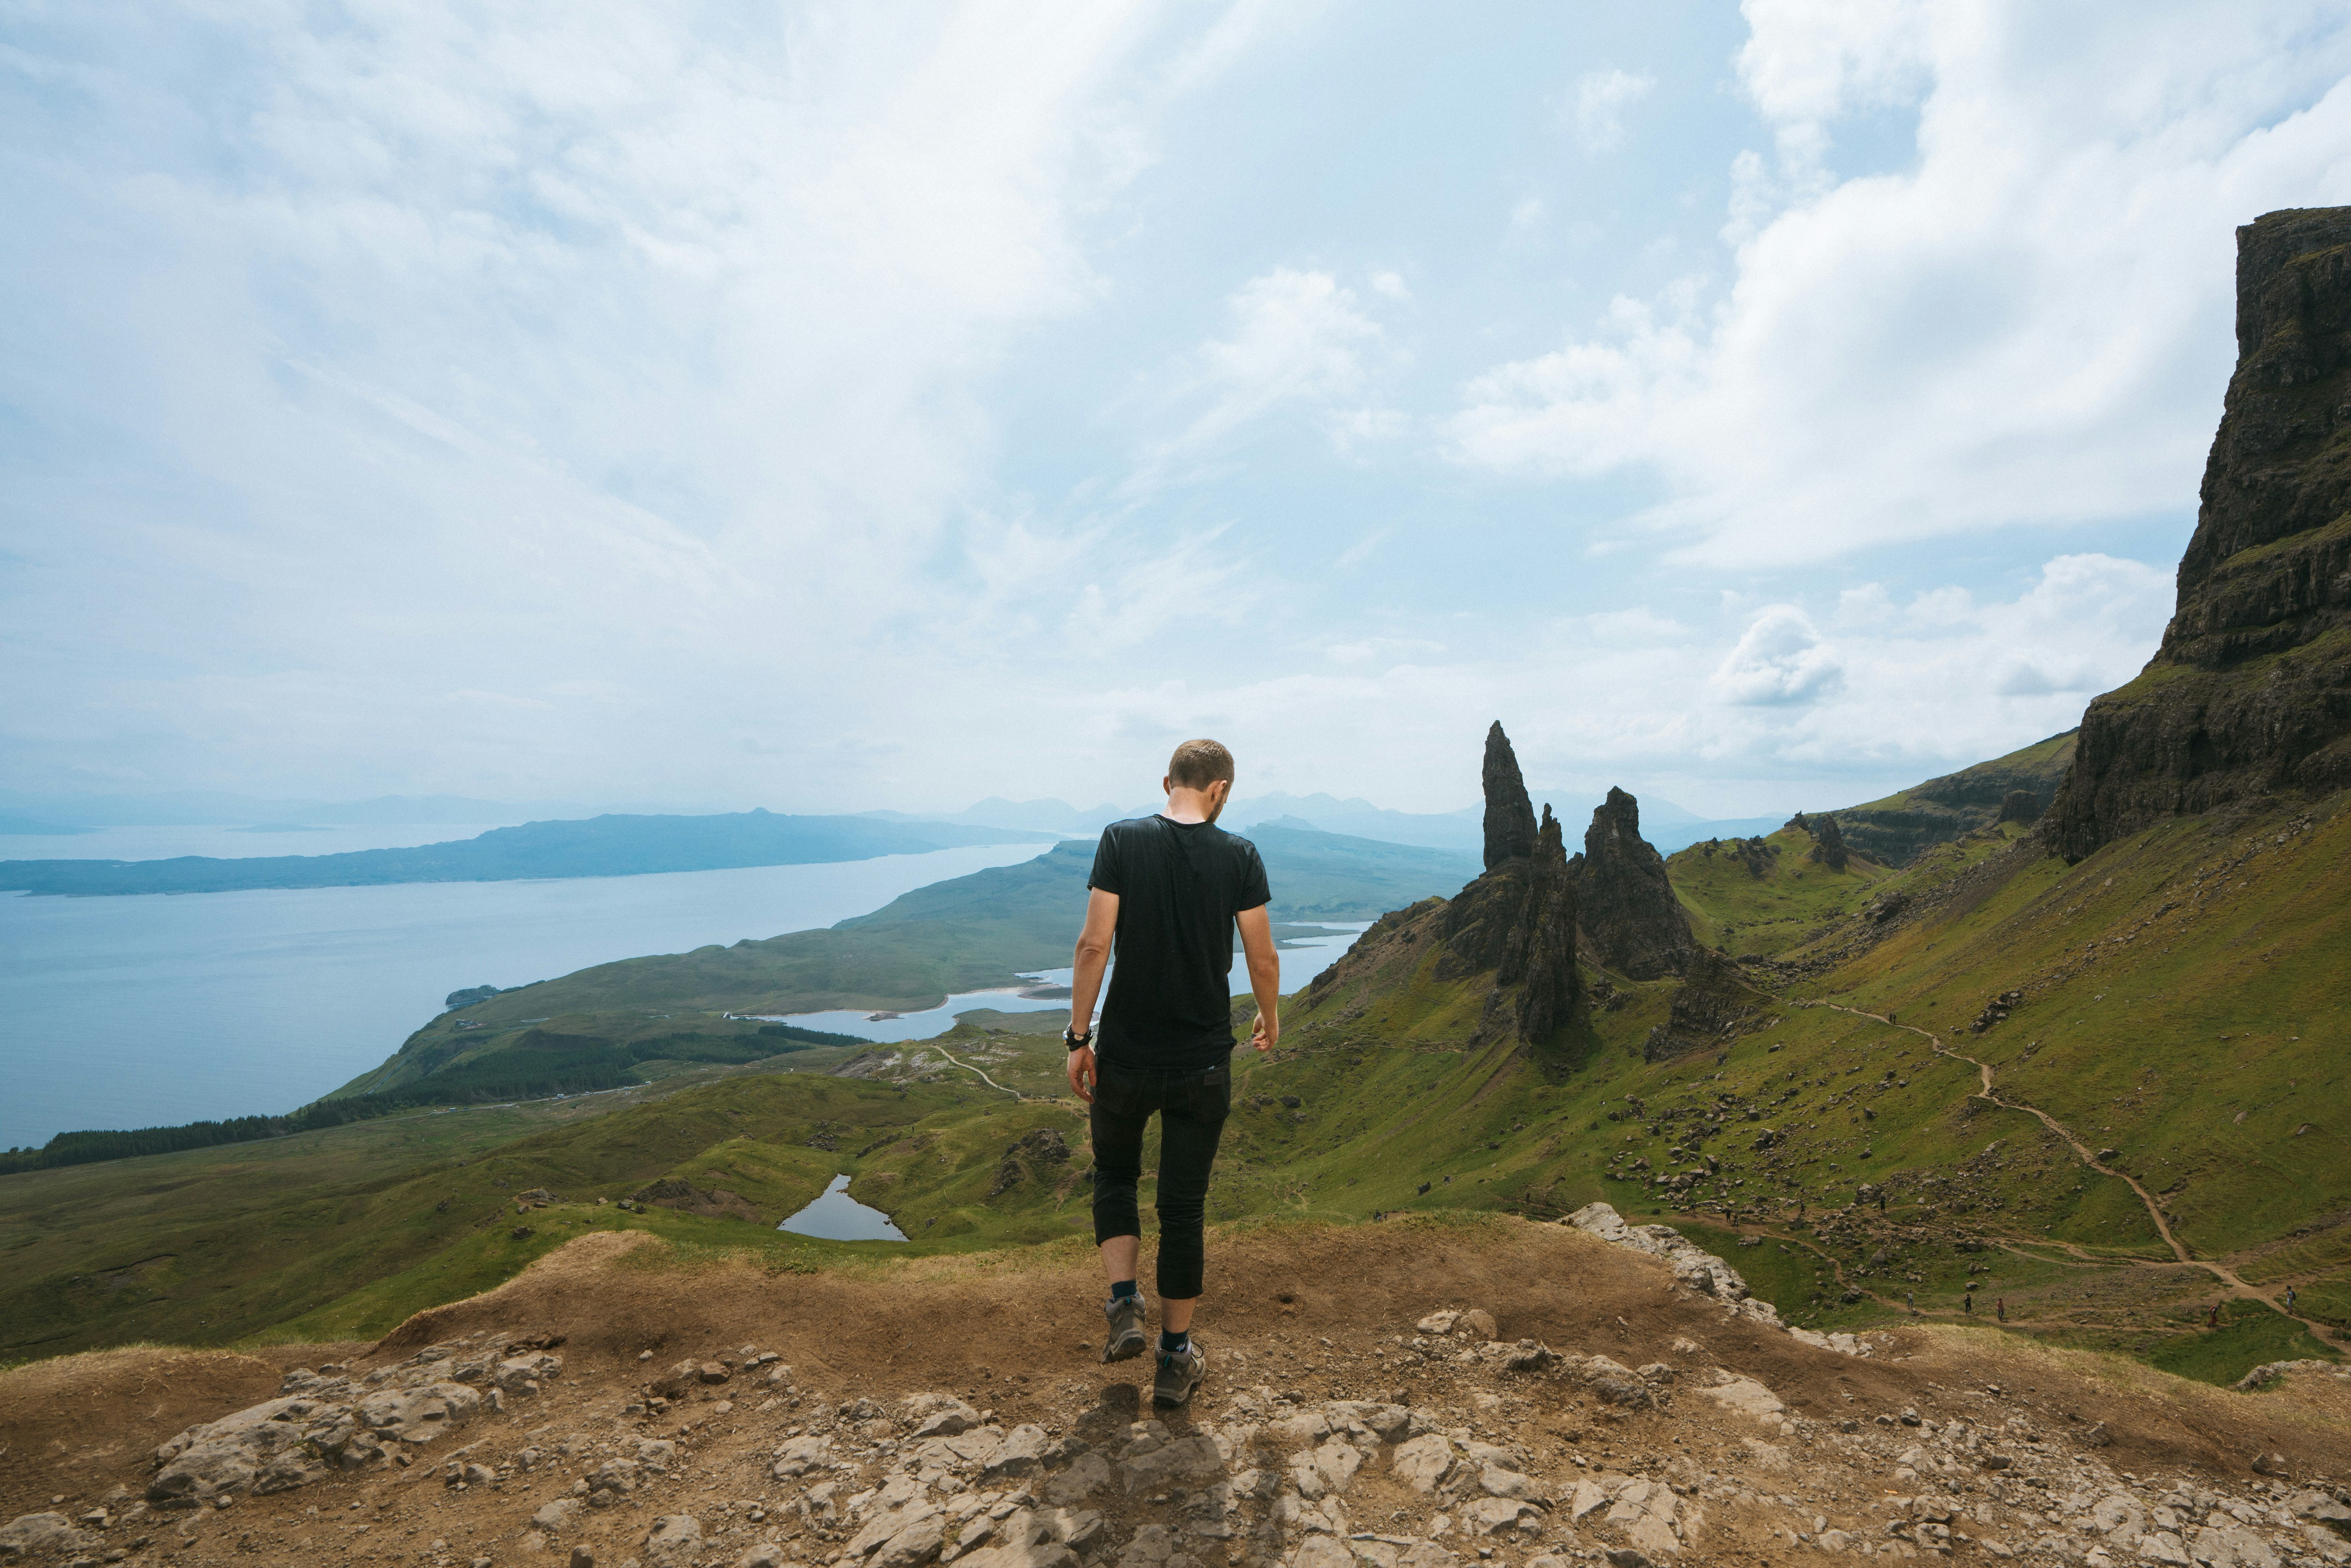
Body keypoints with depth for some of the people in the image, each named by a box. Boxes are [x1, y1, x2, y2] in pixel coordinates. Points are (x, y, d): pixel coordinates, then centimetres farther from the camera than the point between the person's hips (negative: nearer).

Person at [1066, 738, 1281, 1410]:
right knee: (1184, 1206, 13)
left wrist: (1077, 1037, -4)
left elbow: (1095, 943, -12)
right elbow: (1263, 959, -2)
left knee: (1115, 1173, 26)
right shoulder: (1239, 855, -6)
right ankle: (1175, 1362, 25)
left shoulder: (1122, 841, -8)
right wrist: (1270, 1018, 17)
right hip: (1203, 1064, 0)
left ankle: (1123, 1307, 16)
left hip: (1124, 1056, 0)